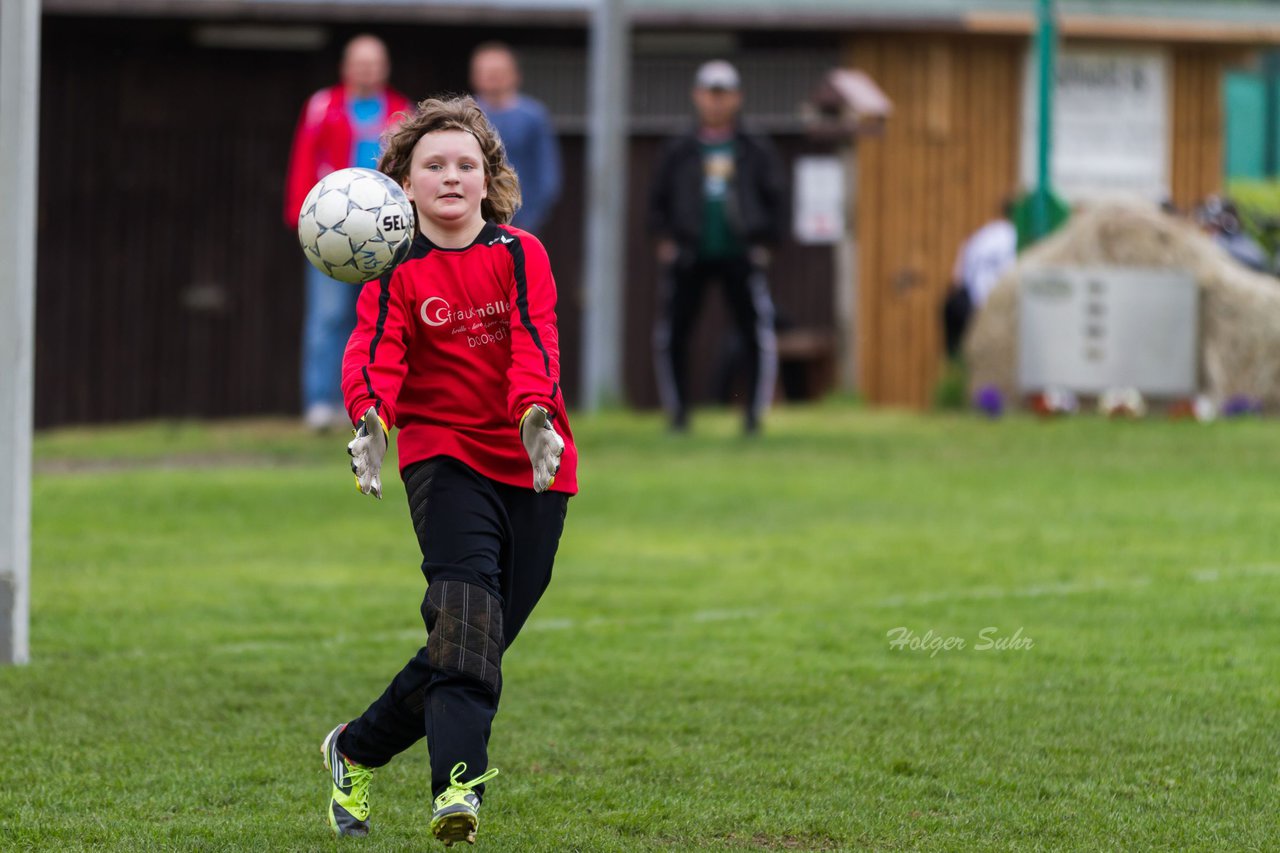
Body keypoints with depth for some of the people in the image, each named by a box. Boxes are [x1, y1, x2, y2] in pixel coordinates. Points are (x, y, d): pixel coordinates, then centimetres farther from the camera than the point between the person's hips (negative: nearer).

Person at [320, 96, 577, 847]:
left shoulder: (520, 255, 2)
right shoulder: (396, 271, -1)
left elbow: (533, 342, -12)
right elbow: (375, 353, -16)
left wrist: (535, 416, -32)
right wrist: (371, 419, -38)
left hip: (532, 464, 3)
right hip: (443, 454, -3)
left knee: (482, 635, 4)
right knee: (466, 607, -25)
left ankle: (359, 749, 24)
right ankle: (460, 784, -35)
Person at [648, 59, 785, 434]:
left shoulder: (756, 151, 8)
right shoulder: (678, 151, 10)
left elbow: (774, 199, 10)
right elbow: (658, 199, 13)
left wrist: (763, 243, 0)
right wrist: (665, 238, -1)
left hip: (739, 257, -1)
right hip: (688, 258, 1)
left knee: (757, 335, -10)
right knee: (671, 336, -3)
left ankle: (755, 413, -1)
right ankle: (678, 412, 9)